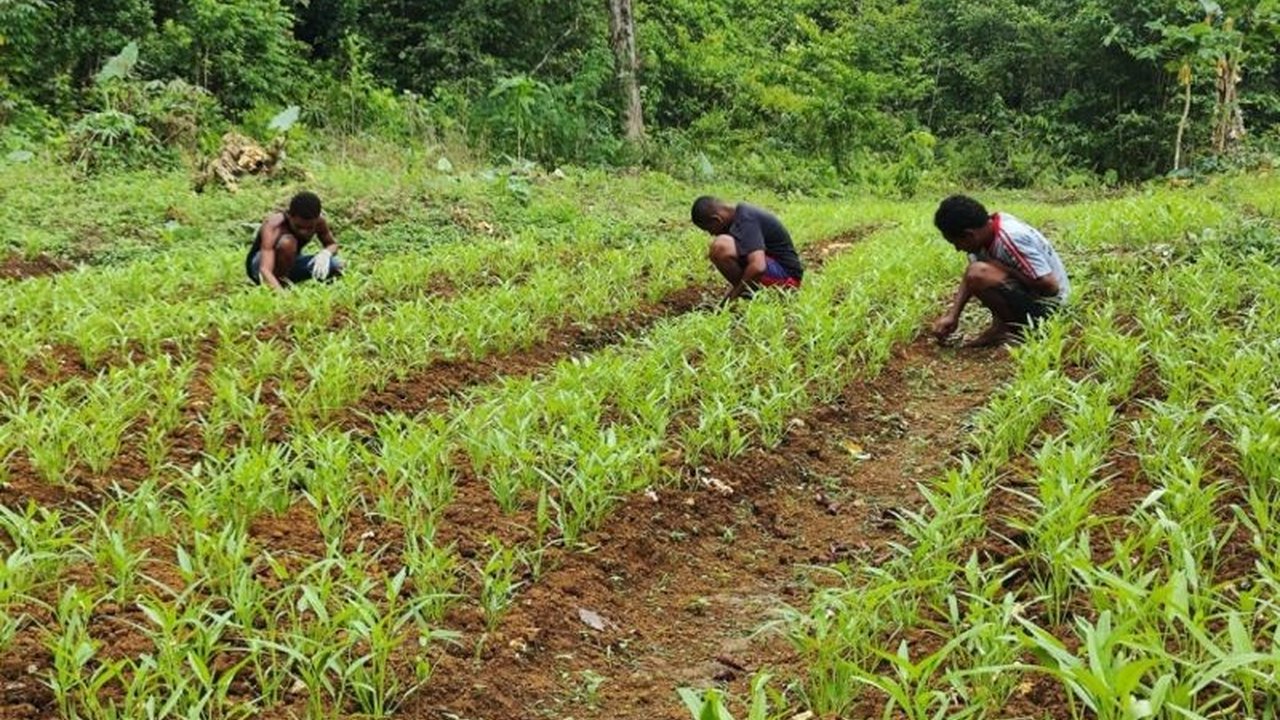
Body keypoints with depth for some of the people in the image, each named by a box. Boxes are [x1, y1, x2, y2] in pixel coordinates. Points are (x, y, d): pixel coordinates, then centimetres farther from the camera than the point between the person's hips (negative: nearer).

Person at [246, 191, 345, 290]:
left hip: (289, 265, 6)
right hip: (258, 266, -6)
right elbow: (265, 270, -46)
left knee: (338, 265, -16)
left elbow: (332, 245, -2)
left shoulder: (319, 221, -20)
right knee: (287, 242, -36)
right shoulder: (274, 226, -35)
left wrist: (325, 253, -27)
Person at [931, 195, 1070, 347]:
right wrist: (952, 315, -3)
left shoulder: (1009, 238, -28)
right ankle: (1004, 323, 9)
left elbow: (1050, 286, -28)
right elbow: (969, 277, 7)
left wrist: (1005, 269, -20)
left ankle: (1010, 328, -6)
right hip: (1029, 293, 9)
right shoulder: (988, 228, -3)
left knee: (979, 274, -27)